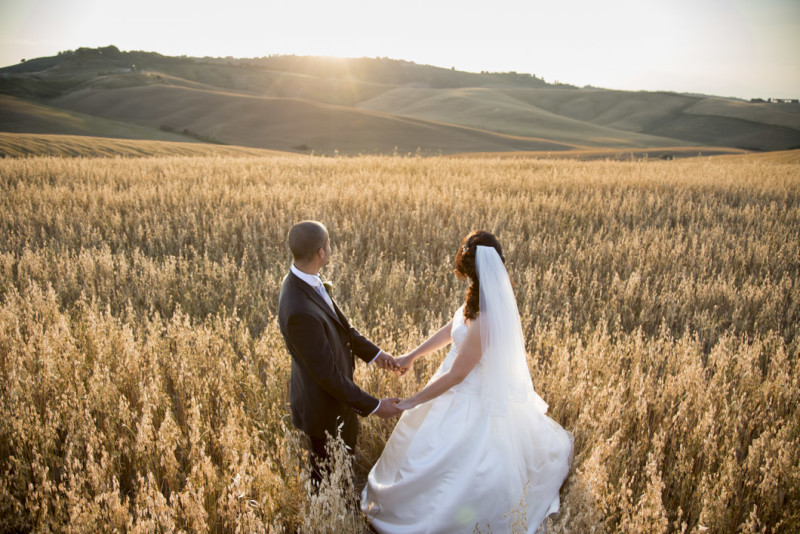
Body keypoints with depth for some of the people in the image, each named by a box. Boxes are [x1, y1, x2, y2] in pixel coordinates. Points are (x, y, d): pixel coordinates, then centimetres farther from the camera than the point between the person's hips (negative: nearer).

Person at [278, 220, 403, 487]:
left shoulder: (303, 280, -10)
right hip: (323, 404, -9)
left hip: (337, 390, 9)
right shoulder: (300, 312, -40)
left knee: (346, 453, 32)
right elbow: (327, 375, -31)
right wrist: (374, 406, -22)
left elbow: (339, 325, 4)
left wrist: (373, 352, 4)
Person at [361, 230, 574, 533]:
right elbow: (452, 329, 2)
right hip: (481, 385, 8)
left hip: (471, 398, -8)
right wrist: (413, 355, 7)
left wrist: (412, 402, -16)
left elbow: (456, 375, -27)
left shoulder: (485, 321, -38)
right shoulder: (492, 297, -12)